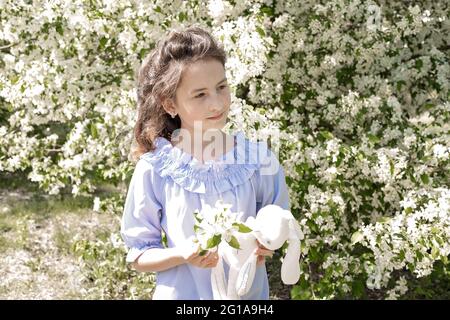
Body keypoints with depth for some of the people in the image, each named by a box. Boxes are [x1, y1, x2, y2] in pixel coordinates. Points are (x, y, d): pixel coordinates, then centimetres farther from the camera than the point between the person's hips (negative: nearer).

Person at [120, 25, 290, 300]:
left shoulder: (258, 158, -10)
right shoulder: (154, 169, -14)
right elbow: (138, 255, -8)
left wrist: (262, 248, -18)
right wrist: (182, 255, -25)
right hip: (181, 293, -1)